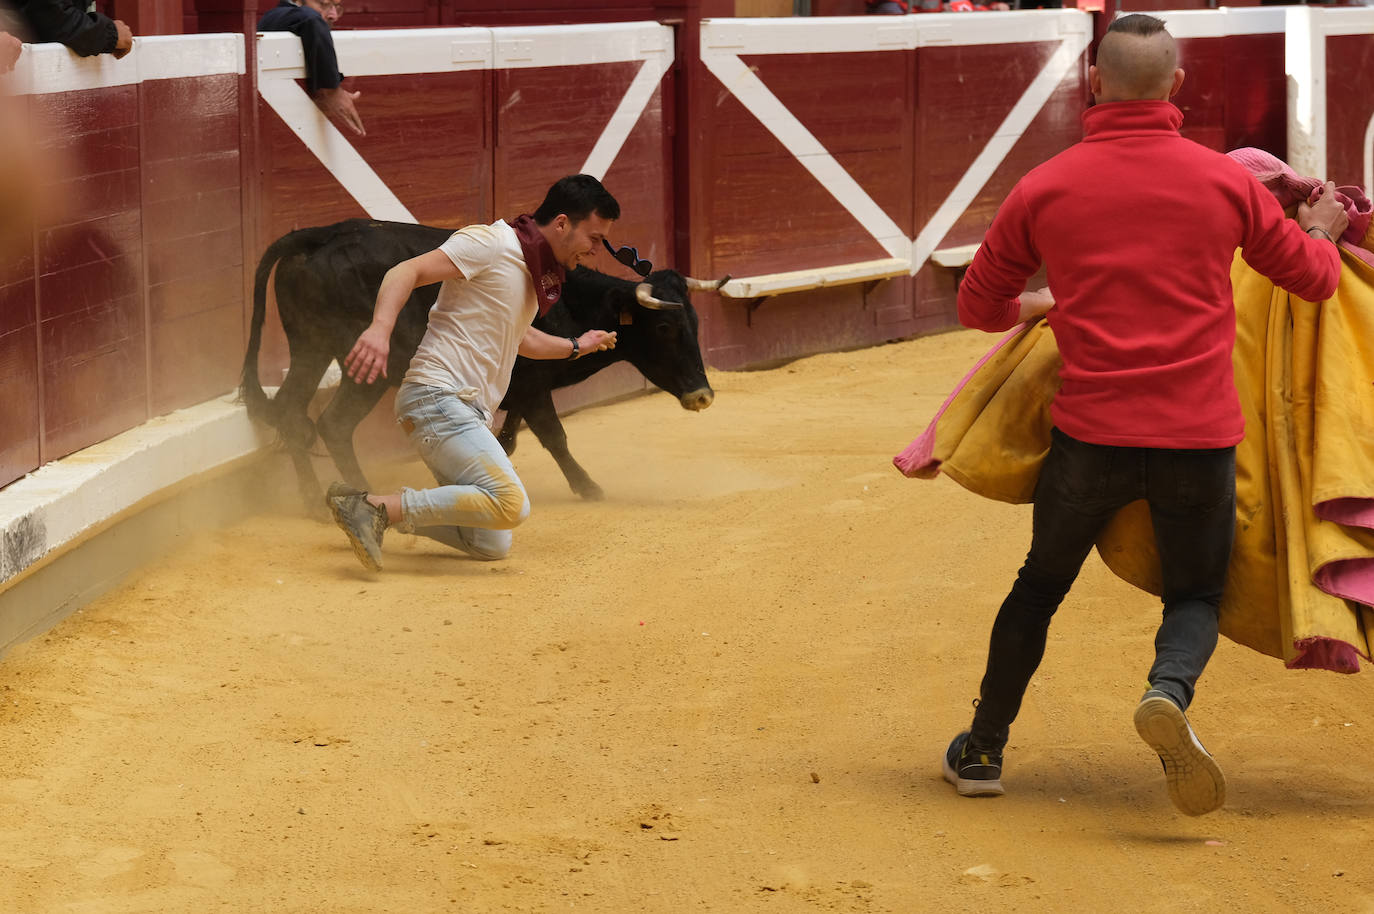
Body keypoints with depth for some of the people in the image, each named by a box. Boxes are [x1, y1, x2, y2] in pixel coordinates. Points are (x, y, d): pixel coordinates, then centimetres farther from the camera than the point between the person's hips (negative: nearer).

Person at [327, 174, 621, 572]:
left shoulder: (537, 272, 19)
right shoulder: (489, 243, -8)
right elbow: (407, 271, -19)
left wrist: (575, 347, 46)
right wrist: (380, 328, -36)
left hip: (471, 414, 10)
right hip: (438, 396, -10)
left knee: (491, 545, 7)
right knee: (510, 503, -26)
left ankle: (377, 512, 15)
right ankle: (375, 507, -19)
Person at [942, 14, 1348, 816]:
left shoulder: (1044, 189, -1)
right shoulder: (1225, 182, -2)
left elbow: (981, 306, 12)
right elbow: (1315, 277, 11)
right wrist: (1323, 231, 34)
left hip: (1091, 434, 1)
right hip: (1200, 435, -1)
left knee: (1041, 586, 21)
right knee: (1198, 594, 15)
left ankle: (983, 751, 28)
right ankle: (1170, 692, -18)